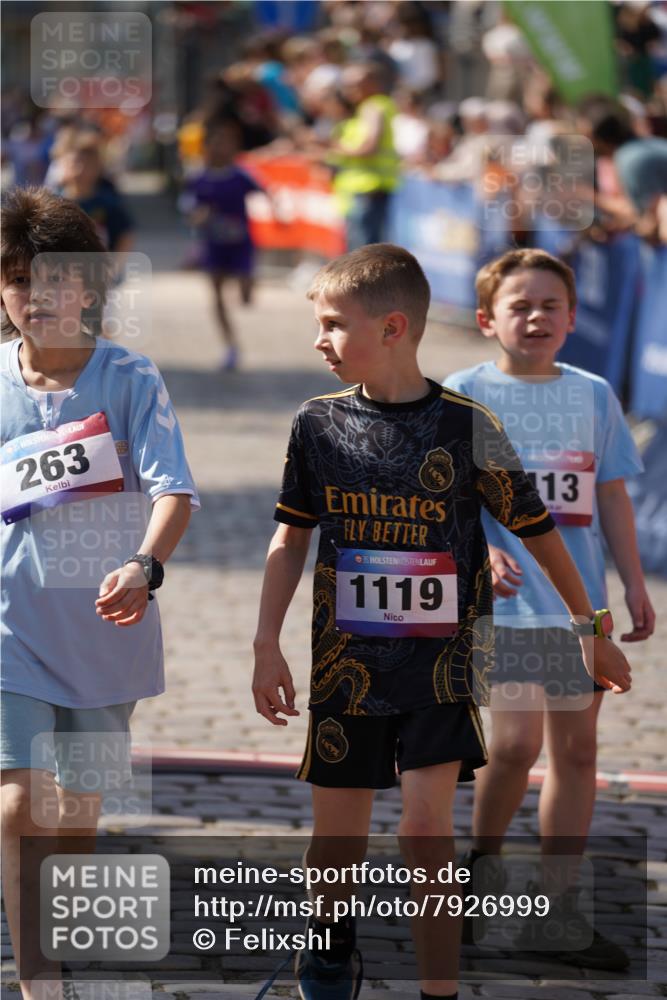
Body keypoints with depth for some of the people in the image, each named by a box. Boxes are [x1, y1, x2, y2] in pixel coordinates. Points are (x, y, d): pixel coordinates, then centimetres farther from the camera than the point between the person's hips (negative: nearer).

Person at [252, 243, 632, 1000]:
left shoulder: (467, 426, -9)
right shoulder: (319, 423, -1)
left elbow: (537, 532, 2)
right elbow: (291, 539, 8)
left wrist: (594, 633, 9)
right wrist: (267, 647, 3)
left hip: (440, 660, -3)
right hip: (347, 660, 3)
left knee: (426, 825, -13)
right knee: (337, 828, 10)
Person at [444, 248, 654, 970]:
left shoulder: (592, 395, 9)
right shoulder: (463, 395, -2)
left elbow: (611, 496, 14)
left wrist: (634, 584, 11)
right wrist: (480, 551, -20)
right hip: (506, 599, -4)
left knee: (575, 747, 7)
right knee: (516, 742, -14)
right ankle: (480, 869, 11)